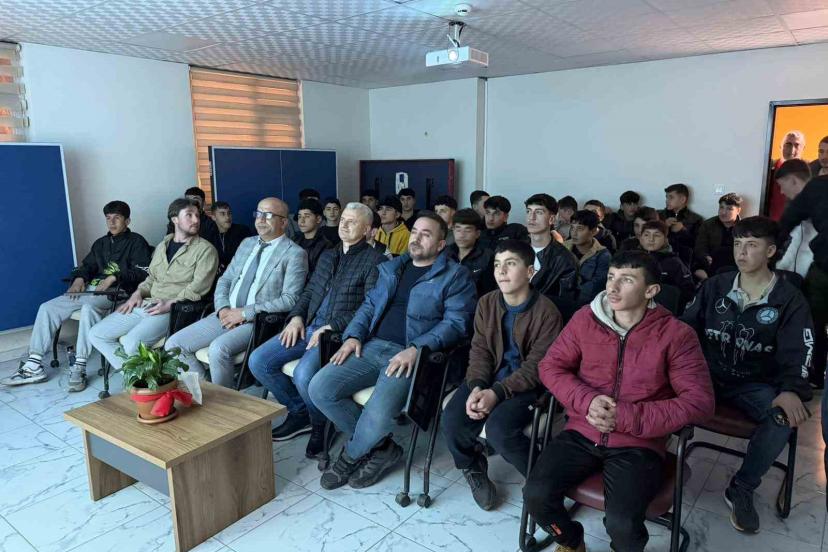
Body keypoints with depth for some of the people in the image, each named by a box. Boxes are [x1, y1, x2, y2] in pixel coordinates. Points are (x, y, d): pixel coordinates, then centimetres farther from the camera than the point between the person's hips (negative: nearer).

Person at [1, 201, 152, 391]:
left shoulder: (136, 242, 4)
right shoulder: (101, 243, 26)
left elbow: (142, 273, -8)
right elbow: (86, 266, 24)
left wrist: (113, 277, -18)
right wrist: (79, 278, 1)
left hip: (117, 290, -8)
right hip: (91, 288, 8)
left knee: (89, 308, -38)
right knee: (47, 308, -8)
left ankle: (79, 367, -35)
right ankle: (34, 365, -9)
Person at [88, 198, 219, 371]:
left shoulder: (205, 249, -4)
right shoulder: (162, 246, 19)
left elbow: (199, 286, -13)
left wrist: (171, 303, -19)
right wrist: (138, 293, 7)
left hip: (176, 310, -8)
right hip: (145, 304, 8)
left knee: (132, 342, -29)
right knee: (96, 334, 1)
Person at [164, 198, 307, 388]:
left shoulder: (294, 254, -5)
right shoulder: (247, 243, 17)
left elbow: (289, 300, -13)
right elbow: (225, 280, 19)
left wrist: (244, 313, -15)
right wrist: (222, 308, -2)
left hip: (259, 321, -7)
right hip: (227, 314, 7)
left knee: (219, 348, -31)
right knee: (173, 344, -5)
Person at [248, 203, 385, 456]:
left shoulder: (375, 261, -3)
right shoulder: (327, 256, 22)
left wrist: (333, 327, -19)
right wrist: (297, 316, 4)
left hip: (339, 333, -7)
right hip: (310, 326, 8)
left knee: (304, 374, -31)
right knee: (258, 361, -7)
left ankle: (321, 425, 0)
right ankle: (299, 412, 12)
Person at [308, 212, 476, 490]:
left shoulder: (455, 276, 2)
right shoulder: (392, 268, 22)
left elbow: (456, 323, -8)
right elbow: (369, 305, 22)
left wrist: (416, 349, -21)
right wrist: (353, 336, 3)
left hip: (411, 355, -6)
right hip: (373, 346, 6)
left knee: (378, 415, -29)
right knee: (319, 389, -13)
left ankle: (351, 455, 10)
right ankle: (379, 447, 6)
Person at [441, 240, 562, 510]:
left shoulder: (546, 311, -11)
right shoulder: (486, 303, 4)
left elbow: (537, 365, -14)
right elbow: (480, 351, 2)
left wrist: (497, 392, -25)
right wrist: (477, 386, -18)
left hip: (526, 384, -4)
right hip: (488, 378, 4)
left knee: (499, 429, -30)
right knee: (452, 422, -20)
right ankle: (474, 468, 14)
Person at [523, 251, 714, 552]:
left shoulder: (676, 334, -7)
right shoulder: (585, 318, 1)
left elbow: (700, 402, -11)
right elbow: (550, 366, 5)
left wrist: (626, 418, -18)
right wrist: (588, 401, -14)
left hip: (638, 444, -2)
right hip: (582, 433, 3)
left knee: (621, 524, -24)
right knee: (536, 495, -17)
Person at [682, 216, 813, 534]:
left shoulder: (789, 299, 0)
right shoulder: (715, 286, 7)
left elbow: (796, 352, -8)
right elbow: (687, 327, 6)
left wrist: (791, 390, -28)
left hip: (754, 385, -1)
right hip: (708, 375, 2)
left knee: (787, 416, -31)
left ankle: (741, 489, -10)